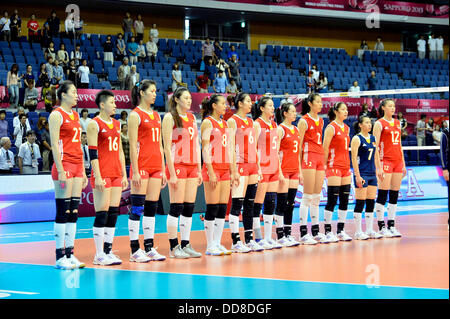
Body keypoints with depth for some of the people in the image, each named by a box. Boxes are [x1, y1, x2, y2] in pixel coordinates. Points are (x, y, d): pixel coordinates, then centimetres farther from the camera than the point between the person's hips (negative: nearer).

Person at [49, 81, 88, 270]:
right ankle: (60, 257, -3)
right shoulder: (57, 115, -6)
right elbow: (54, 145, -12)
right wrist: (61, 171, -18)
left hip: (77, 166, 8)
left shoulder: (75, 115, 18)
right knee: (62, 213, -6)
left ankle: (70, 253, 10)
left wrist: (82, 171, 18)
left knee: (74, 212, 6)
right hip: (64, 165, -8)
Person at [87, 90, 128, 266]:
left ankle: (108, 251, 11)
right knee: (101, 214, -6)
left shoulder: (117, 124, 16)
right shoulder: (94, 124, -6)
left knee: (113, 213, 6)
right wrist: (98, 177, -16)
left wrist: (124, 174, 15)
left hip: (116, 175, 7)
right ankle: (99, 255, -2)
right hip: (102, 175, -7)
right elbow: (92, 153, -11)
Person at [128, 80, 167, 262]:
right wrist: (135, 171, -15)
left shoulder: (156, 115, 16)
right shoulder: (135, 115, -6)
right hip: (141, 165, -7)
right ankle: (135, 250, -2)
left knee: (152, 207, 8)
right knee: (137, 208, -5)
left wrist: (163, 170, 14)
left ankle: (149, 248, 12)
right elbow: (132, 146, -11)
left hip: (156, 166, 7)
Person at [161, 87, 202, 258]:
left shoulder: (192, 117, 15)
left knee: (189, 207, 6)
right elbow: (167, 147, -10)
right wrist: (172, 173, -15)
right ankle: (174, 247, 1)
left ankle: (186, 245, 11)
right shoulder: (170, 117, -5)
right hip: (177, 166, -6)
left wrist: (199, 170, 11)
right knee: (176, 207, -4)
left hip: (192, 166, 6)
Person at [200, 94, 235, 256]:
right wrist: (211, 172, -17)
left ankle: (217, 243, 10)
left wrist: (232, 171, 15)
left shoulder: (224, 124, 16)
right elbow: (205, 148, -11)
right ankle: (210, 246, 0)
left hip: (224, 169, 7)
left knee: (222, 208, 5)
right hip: (212, 168, -7)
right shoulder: (207, 122, -6)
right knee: (212, 208, -5)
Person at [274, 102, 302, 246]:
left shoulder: (296, 130, 14)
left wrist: (300, 171, 16)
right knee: (282, 204, -4)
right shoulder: (280, 129, -8)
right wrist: (279, 172, -18)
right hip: (283, 170, -7)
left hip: (294, 170, 7)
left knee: (290, 204, 8)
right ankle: (280, 236, 0)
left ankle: (288, 234, 12)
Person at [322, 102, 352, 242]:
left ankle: (341, 231, 13)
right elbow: (325, 149, -9)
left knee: (344, 200, 7)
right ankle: (328, 231, -1)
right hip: (334, 167, -7)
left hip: (345, 167, 7)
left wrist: (348, 167, 18)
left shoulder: (346, 128, 15)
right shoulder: (331, 127, -8)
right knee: (332, 200, -6)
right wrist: (324, 166, -12)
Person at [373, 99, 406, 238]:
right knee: (383, 194, -6)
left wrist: (403, 163, 15)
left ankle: (391, 226, 9)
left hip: (398, 161, 6)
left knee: (394, 195, 6)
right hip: (386, 161, -6)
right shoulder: (379, 123, -3)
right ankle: (382, 227, -3)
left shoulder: (397, 123, 16)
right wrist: (378, 166, -15)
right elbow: (375, 146, -8)